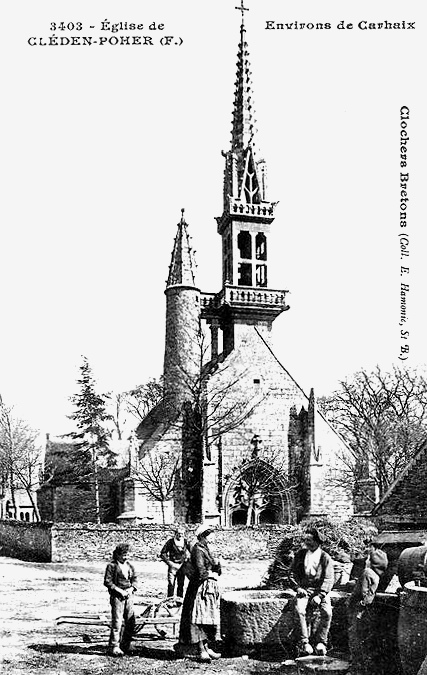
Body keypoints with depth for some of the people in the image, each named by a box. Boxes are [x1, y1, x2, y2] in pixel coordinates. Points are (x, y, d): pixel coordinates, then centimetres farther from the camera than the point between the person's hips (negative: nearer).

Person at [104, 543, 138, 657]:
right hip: (117, 597, -6)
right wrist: (119, 590, -13)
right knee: (117, 622, -8)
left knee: (130, 622, 6)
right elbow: (107, 582, -9)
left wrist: (131, 588, -2)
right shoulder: (112, 566, -6)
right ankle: (114, 647, -3)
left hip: (129, 596, 6)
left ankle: (125, 646, 17)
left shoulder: (130, 566, 13)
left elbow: (134, 579, 18)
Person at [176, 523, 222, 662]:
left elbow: (218, 571, 17)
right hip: (201, 588, -10)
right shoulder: (198, 549, -11)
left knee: (210, 620, 9)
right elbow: (201, 572, -21)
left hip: (210, 588, 10)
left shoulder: (205, 549, 17)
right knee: (199, 619, -9)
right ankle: (201, 651, -9)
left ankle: (206, 647, 13)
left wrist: (217, 563, -4)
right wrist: (212, 574, -4)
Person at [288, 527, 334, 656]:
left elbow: (328, 579, -5)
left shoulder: (325, 557, 1)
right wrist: (298, 588, -8)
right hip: (304, 590, 1)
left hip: (320, 591, -1)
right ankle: (304, 642, -19)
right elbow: (292, 574, 10)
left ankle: (320, 641, -9)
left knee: (327, 612, -28)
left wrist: (320, 596, -18)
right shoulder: (300, 554, 9)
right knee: (299, 610, -29)